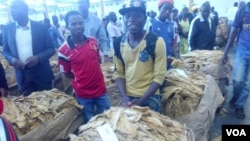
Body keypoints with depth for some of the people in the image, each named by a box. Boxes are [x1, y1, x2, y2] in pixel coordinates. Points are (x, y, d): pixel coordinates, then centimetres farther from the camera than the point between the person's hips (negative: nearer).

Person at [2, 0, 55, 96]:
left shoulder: (41, 27, -5)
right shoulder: (7, 29, 4)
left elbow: (51, 49, -3)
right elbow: (5, 50, 11)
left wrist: (38, 58, -20)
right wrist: (12, 59, -11)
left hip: (42, 74, -2)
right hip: (22, 75, 2)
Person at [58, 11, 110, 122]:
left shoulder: (94, 41, -4)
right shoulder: (64, 50, -16)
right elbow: (67, 74, -5)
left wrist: (92, 73, 3)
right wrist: (81, 76, -4)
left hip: (100, 89, 4)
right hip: (83, 93, -3)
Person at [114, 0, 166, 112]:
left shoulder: (156, 42, -14)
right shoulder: (118, 43, -3)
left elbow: (159, 76, -13)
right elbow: (119, 72, 4)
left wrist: (141, 100, -16)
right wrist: (124, 96, -8)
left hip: (149, 98, -3)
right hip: (127, 97, 3)